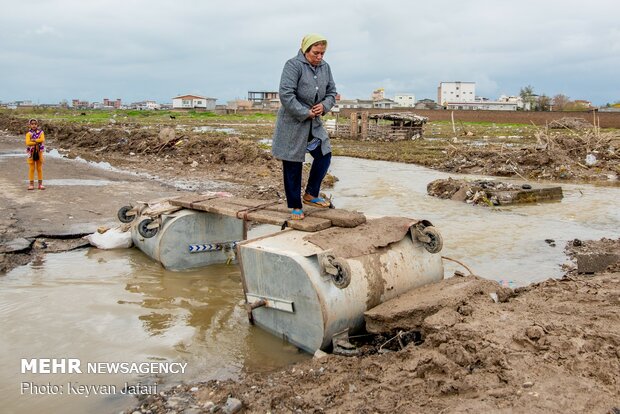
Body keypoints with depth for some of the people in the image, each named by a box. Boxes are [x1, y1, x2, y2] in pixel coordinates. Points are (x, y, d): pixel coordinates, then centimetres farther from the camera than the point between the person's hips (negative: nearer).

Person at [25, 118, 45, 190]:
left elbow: (42, 139, -16)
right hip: (31, 152, -1)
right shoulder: (28, 133, -2)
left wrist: (34, 140, -18)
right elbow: (28, 143, -16)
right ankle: (31, 184, 9)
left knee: (39, 168, 7)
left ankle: (40, 184, 12)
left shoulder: (40, 132, 2)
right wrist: (37, 142, -18)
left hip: (39, 152, 1)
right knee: (32, 169, 4)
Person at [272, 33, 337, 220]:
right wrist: (306, 113, -19)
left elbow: (331, 92, 15)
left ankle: (311, 195, 22)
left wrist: (324, 105, -7)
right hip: (293, 123, -7)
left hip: (314, 123, 7)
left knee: (324, 155, 5)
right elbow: (286, 94, -22)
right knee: (293, 164, 1)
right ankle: (295, 206, 12)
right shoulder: (293, 65, -14)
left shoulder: (325, 67, 8)